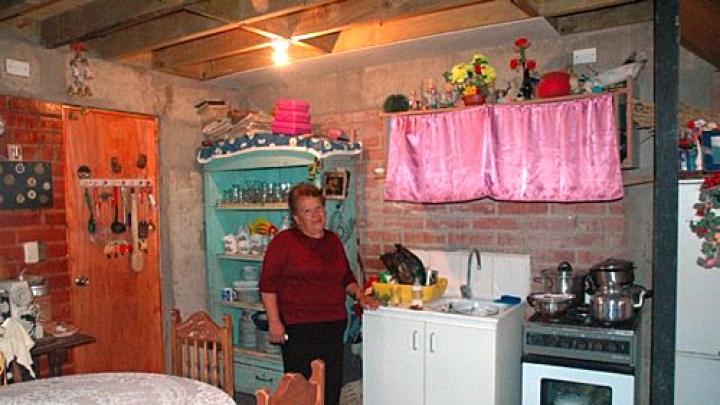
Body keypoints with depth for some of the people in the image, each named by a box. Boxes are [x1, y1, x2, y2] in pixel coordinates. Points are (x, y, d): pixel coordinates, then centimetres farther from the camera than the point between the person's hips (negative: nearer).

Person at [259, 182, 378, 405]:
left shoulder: (333, 240, 11)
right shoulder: (283, 242, -8)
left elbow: (346, 277, 22)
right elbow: (268, 284, -9)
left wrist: (359, 295, 5)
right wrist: (274, 322, -14)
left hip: (334, 325, 6)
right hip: (299, 328, -6)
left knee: (332, 385, 13)